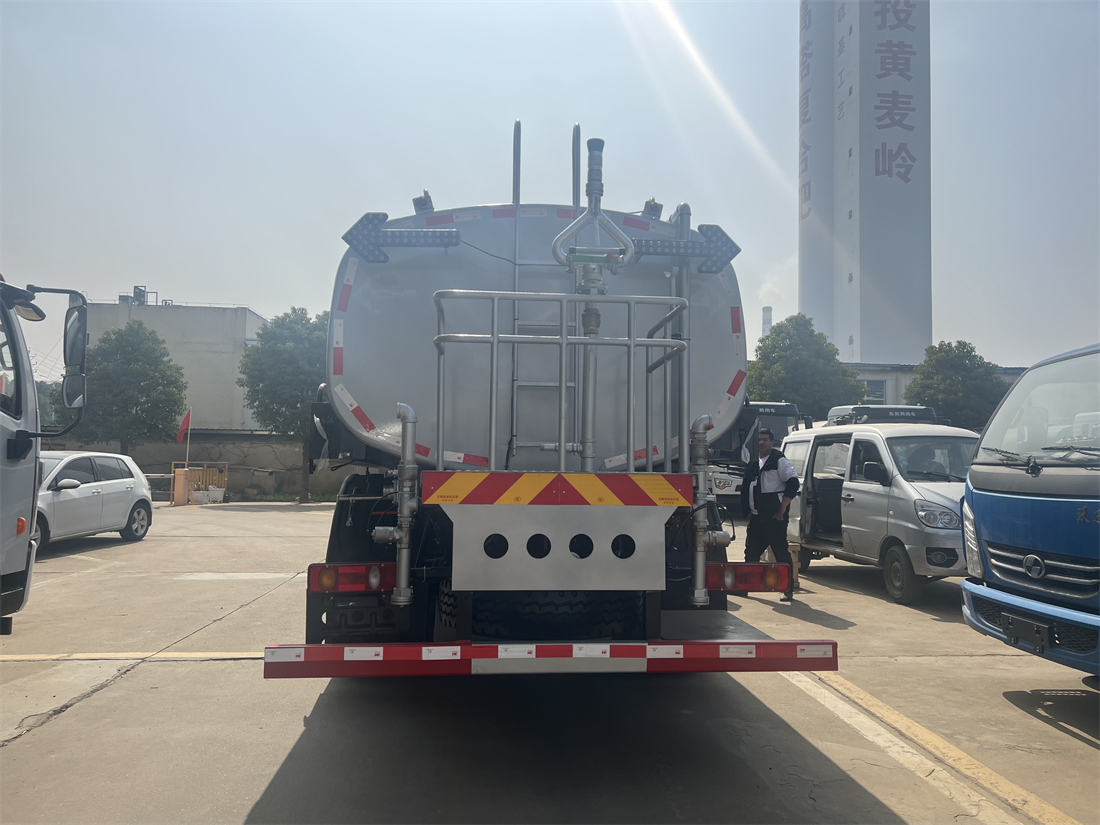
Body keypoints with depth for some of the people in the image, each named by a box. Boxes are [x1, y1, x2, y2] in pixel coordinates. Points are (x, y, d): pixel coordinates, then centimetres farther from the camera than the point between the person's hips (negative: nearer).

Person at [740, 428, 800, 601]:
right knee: (751, 553, 10)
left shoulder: (779, 461, -5)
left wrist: (782, 509, -17)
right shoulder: (753, 464, 17)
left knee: (782, 554, -2)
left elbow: (793, 483, -14)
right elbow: (747, 490, 25)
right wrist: (748, 509, 15)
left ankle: (788, 590, 6)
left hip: (774, 518, -7)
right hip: (756, 518, 8)